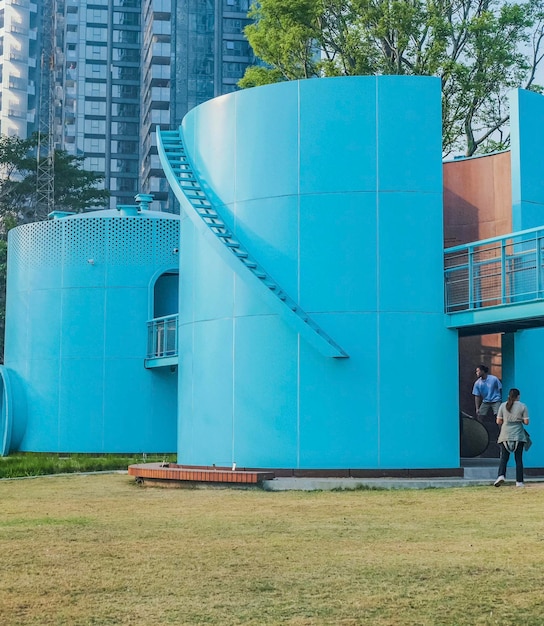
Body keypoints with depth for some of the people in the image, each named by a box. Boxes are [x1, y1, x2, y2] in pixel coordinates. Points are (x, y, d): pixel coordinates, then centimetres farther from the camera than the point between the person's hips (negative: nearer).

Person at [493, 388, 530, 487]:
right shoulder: (522, 406, -1)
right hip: (518, 436, -1)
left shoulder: (503, 405, 2)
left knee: (504, 458, 3)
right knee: (519, 459, 5)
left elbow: (498, 421, 1)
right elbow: (526, 422, -3)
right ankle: (519, 481, 4)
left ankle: (501, 475, -19)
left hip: (505, 435, 1)